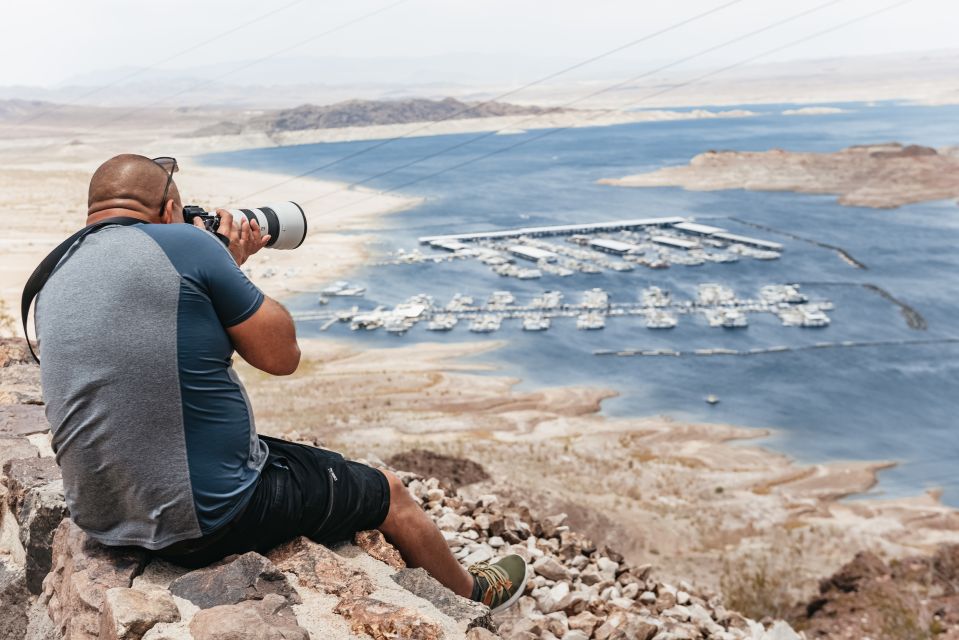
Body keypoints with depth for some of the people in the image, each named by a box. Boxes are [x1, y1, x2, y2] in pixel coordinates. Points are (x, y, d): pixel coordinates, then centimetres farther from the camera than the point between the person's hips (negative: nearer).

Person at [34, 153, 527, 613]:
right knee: (389, 495, 15)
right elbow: (282, 356, -8)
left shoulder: (54, 280, 6)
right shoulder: (184, 243, -16)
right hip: (213, 519, -8)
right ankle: (472, 594, 42)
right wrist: (229, 269, 5)